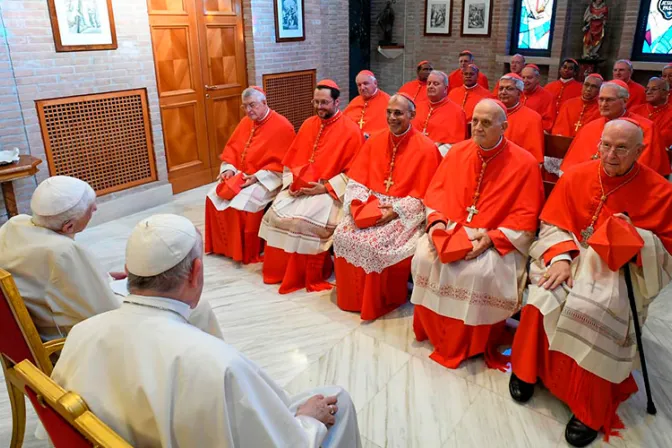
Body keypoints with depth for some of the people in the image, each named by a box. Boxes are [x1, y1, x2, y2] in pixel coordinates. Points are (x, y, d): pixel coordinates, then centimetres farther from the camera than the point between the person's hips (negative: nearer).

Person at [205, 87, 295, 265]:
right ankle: (224, 246, 7)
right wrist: (229, 169, -6)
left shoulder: (282, 126, -14)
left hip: (265, 180, -7)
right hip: (240, 175, 8)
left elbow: (281, 164, -17)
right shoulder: (245, 122, 10)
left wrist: (256, 178, -23)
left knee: (242, 205, -28)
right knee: (214, 198, -8)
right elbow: (231, 148, 14)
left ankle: (249, 253, -8)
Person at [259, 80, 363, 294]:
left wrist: (325, 187, -18)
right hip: (300, 188, 6)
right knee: (276, 213, -17)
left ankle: (310, 276, -8)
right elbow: (292, 159, 16)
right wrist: (291, 182, -2)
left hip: (331, 191, -6)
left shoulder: (351, 131, -7)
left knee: (303, 219, -29)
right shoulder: (308, 125, 13)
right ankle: (280, 270, 2)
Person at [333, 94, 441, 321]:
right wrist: (355, 203, -12)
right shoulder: (375, 142, 8)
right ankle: (352, 298, 4)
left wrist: (395, 211, -20)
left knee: (374, 242, -27)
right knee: (343, 234, -16)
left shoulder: (425, 148, -9)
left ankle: (379, 303, -2)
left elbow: (424, 195, -11)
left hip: (405, 212, -5)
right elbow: (357, 179, 6)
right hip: (370, 206, 5)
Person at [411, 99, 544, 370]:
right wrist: (437, 221, -11)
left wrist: (492, 237, -22)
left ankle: (470, 345, -3)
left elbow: (526, 216, -10)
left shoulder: (524, 163, -9)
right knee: (424, 257, -21)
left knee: (480, 272, -31)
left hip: (498, 241, -4)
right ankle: (434, 331, 3)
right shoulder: (458, 152, 4)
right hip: (451, 230, 4)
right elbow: (436, 191, 7)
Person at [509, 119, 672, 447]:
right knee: (545, 296, -27)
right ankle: (527, 369, -2)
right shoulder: (576, 176, -1)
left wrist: (635, 236, -21)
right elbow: (553, 225, 1)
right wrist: (560, 258, -17)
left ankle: (591, 409, -13)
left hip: (622, 269, -2)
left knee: (592, 312, -30)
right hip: (574, 256, 2)